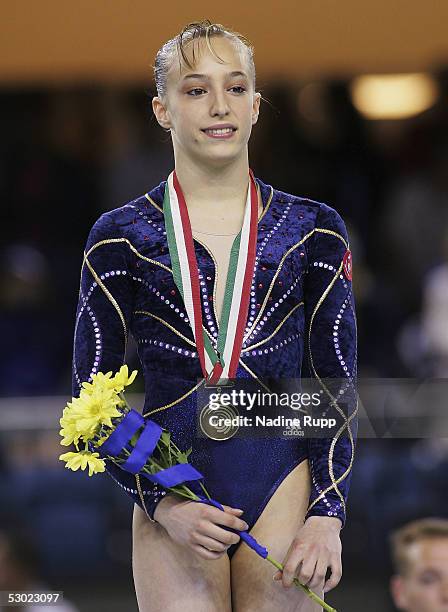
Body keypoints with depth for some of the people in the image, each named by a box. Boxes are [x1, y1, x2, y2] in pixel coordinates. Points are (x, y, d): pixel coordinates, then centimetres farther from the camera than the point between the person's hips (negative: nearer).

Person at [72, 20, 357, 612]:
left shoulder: (315, 231, 8)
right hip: (171, 492, -1)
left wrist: (327, 514, -4)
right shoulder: (121, 236, 4)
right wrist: (162, 503, -8)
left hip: (285, 494, 1)